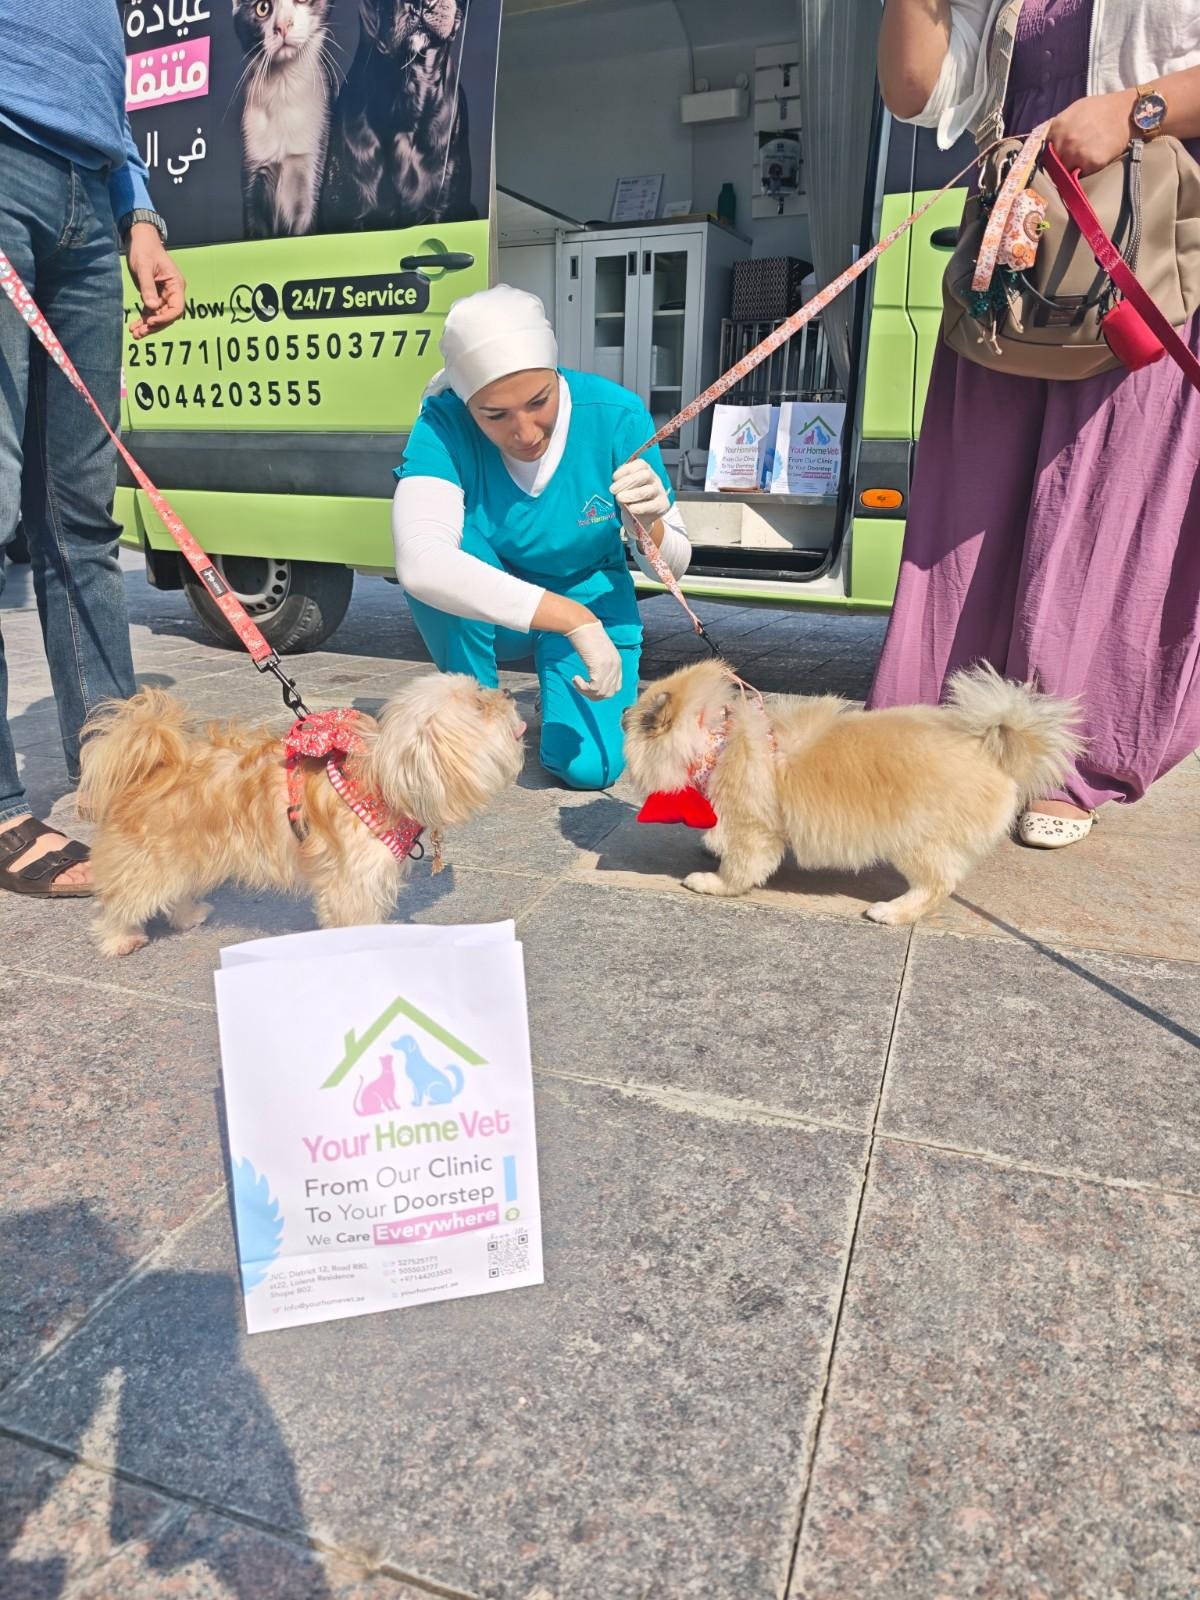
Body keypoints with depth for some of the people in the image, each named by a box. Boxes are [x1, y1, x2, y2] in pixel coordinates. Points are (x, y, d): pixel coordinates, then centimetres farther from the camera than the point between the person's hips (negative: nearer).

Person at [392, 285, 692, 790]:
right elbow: (419, 563, -45)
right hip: (485, 611, 0)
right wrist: (573, 619, -50)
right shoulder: (444, 425, -26)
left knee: (589, 765, -20)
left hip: (591, 596, 1)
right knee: (452, 548, -33)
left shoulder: (616, 416, -22)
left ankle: (554, 679, 16)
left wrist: (650, 525, -38)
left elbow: (672, 569, -13)